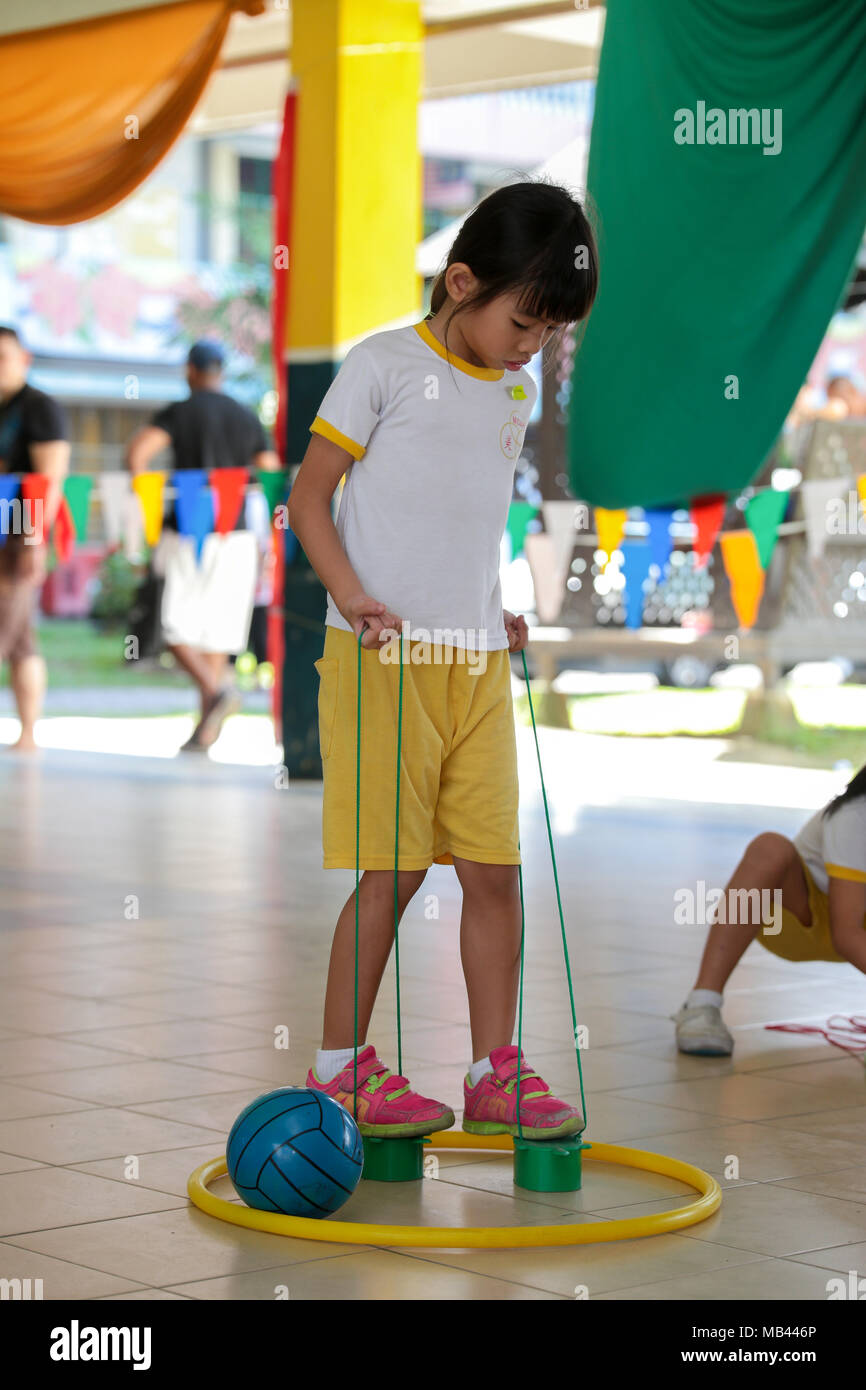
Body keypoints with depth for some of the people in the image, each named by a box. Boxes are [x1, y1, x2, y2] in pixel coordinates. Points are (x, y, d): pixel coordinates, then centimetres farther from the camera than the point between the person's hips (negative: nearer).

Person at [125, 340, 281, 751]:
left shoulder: (178, 412, -2)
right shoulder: (248, 418, 9)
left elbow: (137, 451, -16)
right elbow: (272, 476, 4)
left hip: (188, 532, -3)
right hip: (235, 538, 4)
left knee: (178, 630, 3)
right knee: (216, 631, 8)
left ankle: (216, 692, -23)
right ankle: (205, 730, 6)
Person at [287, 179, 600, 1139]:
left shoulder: (518, 393, 15)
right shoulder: (385, 365, -4)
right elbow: (308, 493, -4)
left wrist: (499, 616, 13)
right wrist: (350, 594, -15)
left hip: (479, 662, 6)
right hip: (384, 655, -6)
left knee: (493, 868, 4)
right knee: (392, 871, -4)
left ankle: (494, 1072, 13)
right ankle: (339, 1068, 9)